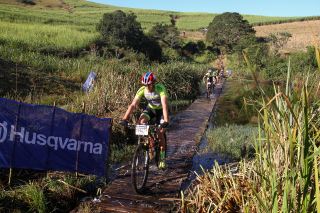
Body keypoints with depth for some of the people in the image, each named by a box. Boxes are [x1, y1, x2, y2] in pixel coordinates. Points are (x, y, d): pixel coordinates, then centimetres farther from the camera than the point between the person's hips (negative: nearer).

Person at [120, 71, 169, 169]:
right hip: (150, 108, 3)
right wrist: (124, 119, -39)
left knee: (160, 133, -14)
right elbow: (133, 105, -28)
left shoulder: (160, 88, -33)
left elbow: (164, 105, -43)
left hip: (161, 110, -3)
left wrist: (166, 121, -56)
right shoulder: (142, 90, -23)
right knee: (141, 122, -27)